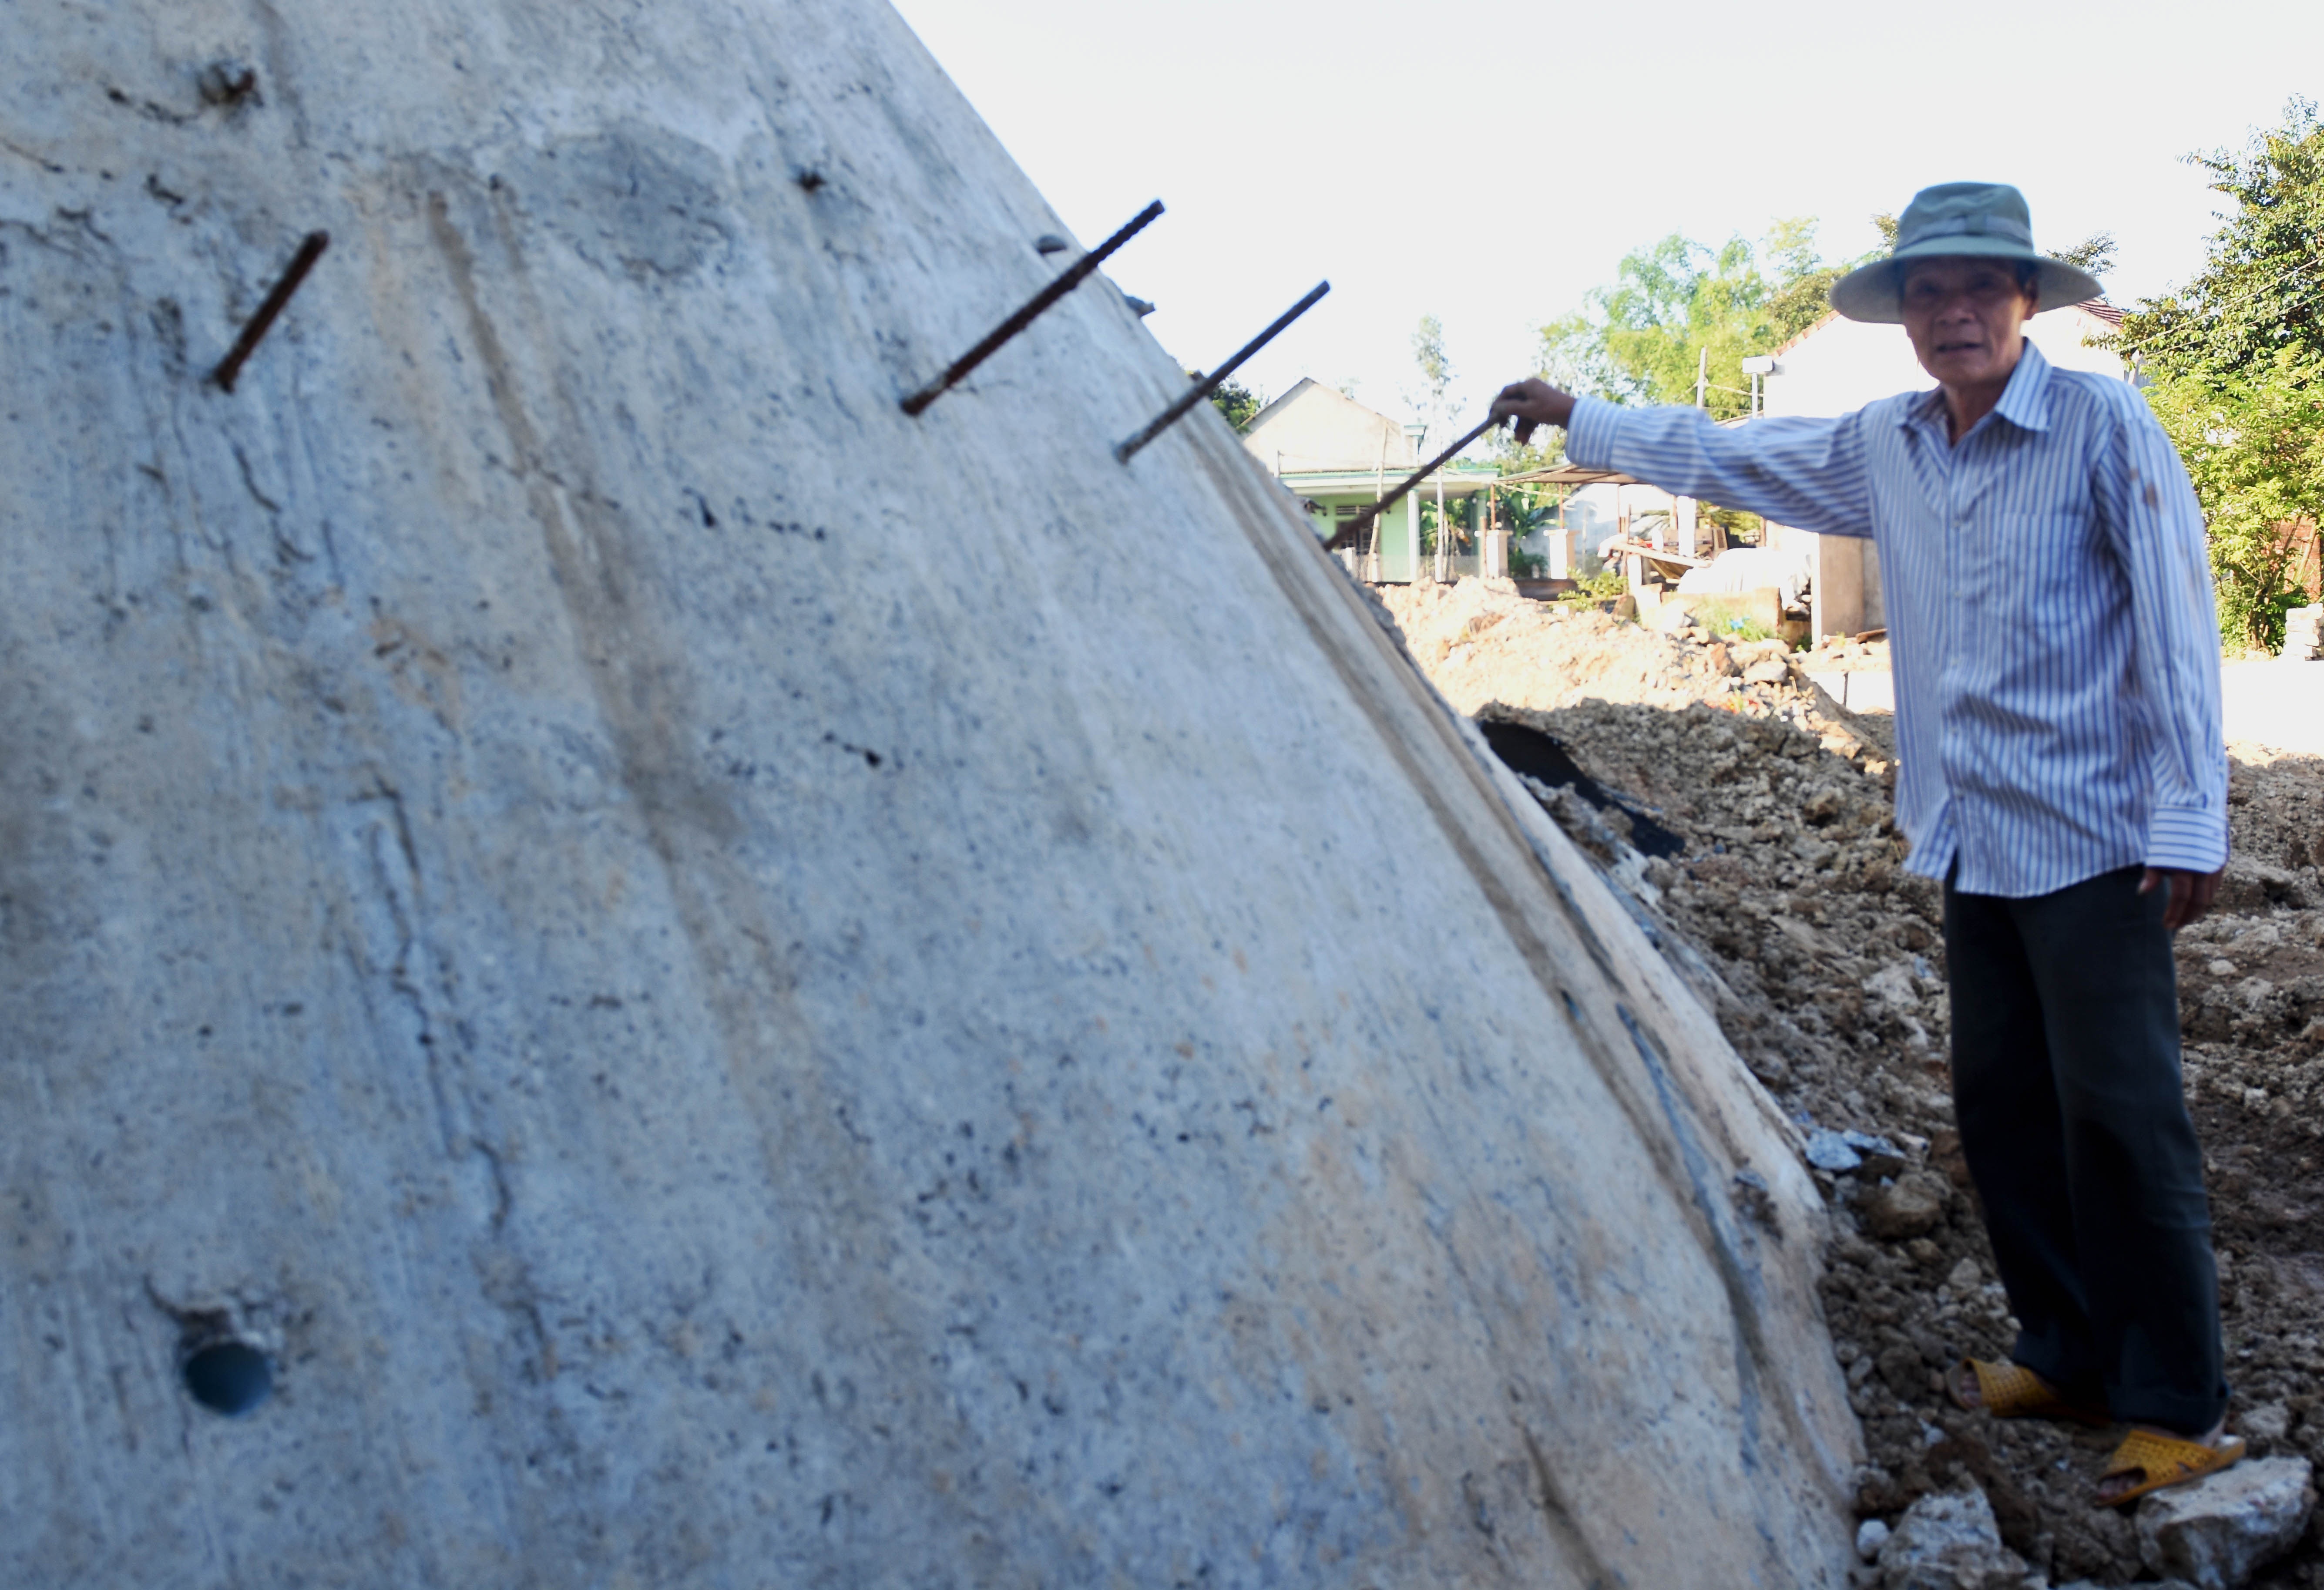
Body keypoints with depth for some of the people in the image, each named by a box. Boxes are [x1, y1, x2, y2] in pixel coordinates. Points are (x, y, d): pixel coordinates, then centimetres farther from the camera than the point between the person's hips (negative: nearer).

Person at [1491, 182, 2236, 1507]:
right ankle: (2070, 1355, 27)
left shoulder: (2105, 426, -9)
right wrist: (1577, 419, 24)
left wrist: (2191, 821, -15)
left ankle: (2182, 1410, 9)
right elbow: (1725, 455, 21)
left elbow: (2178, 622, -12)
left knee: (2123, 1119, -4)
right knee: (2003, 1103, 12)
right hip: (1972, 842, 6)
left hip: (2092, 841, -6)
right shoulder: (1884, 448, 8)